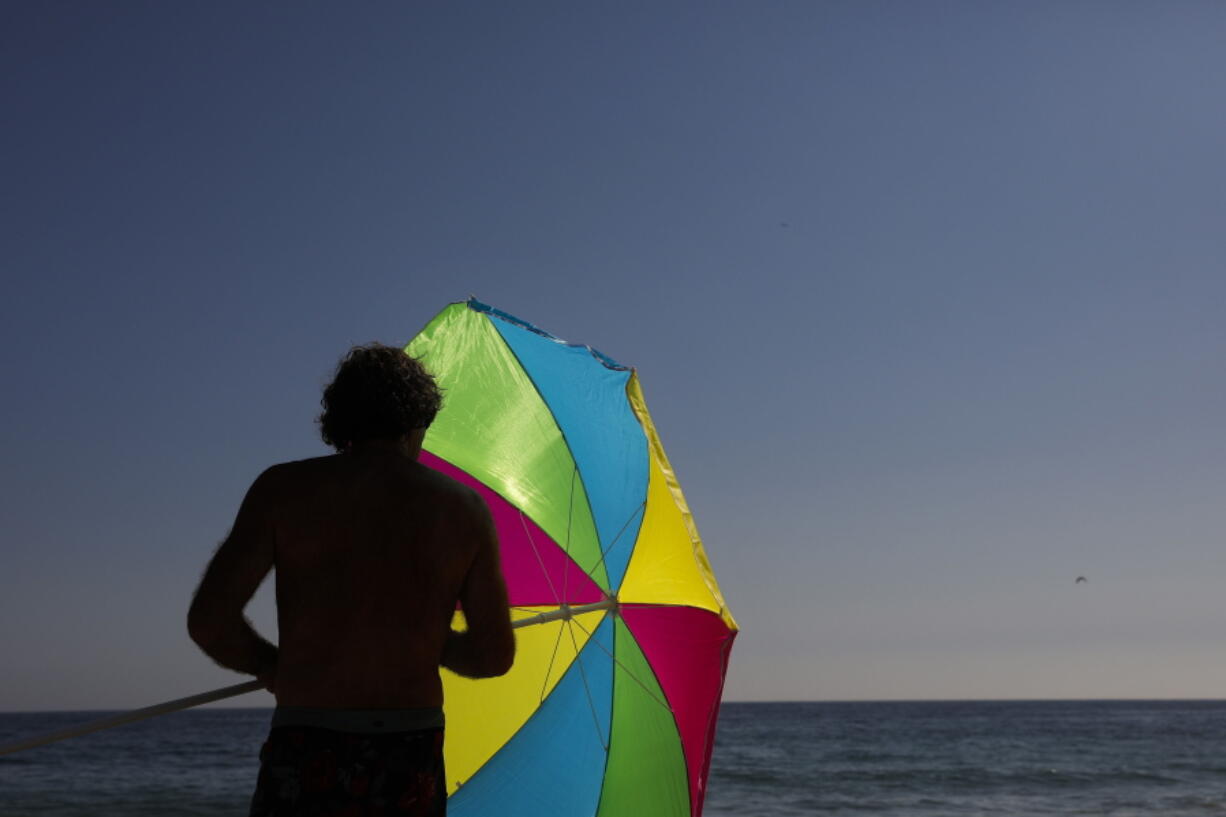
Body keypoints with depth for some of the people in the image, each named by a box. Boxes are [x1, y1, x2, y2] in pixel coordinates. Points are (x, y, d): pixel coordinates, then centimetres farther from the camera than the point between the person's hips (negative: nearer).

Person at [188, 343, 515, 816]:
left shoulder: (284, 487, 3)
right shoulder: (464, 507, 6)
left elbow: (208, 619, -5)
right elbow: (495, 655, 4)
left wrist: (270, 667, 14)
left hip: (308, 760, -1)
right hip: (414, 760, 2)